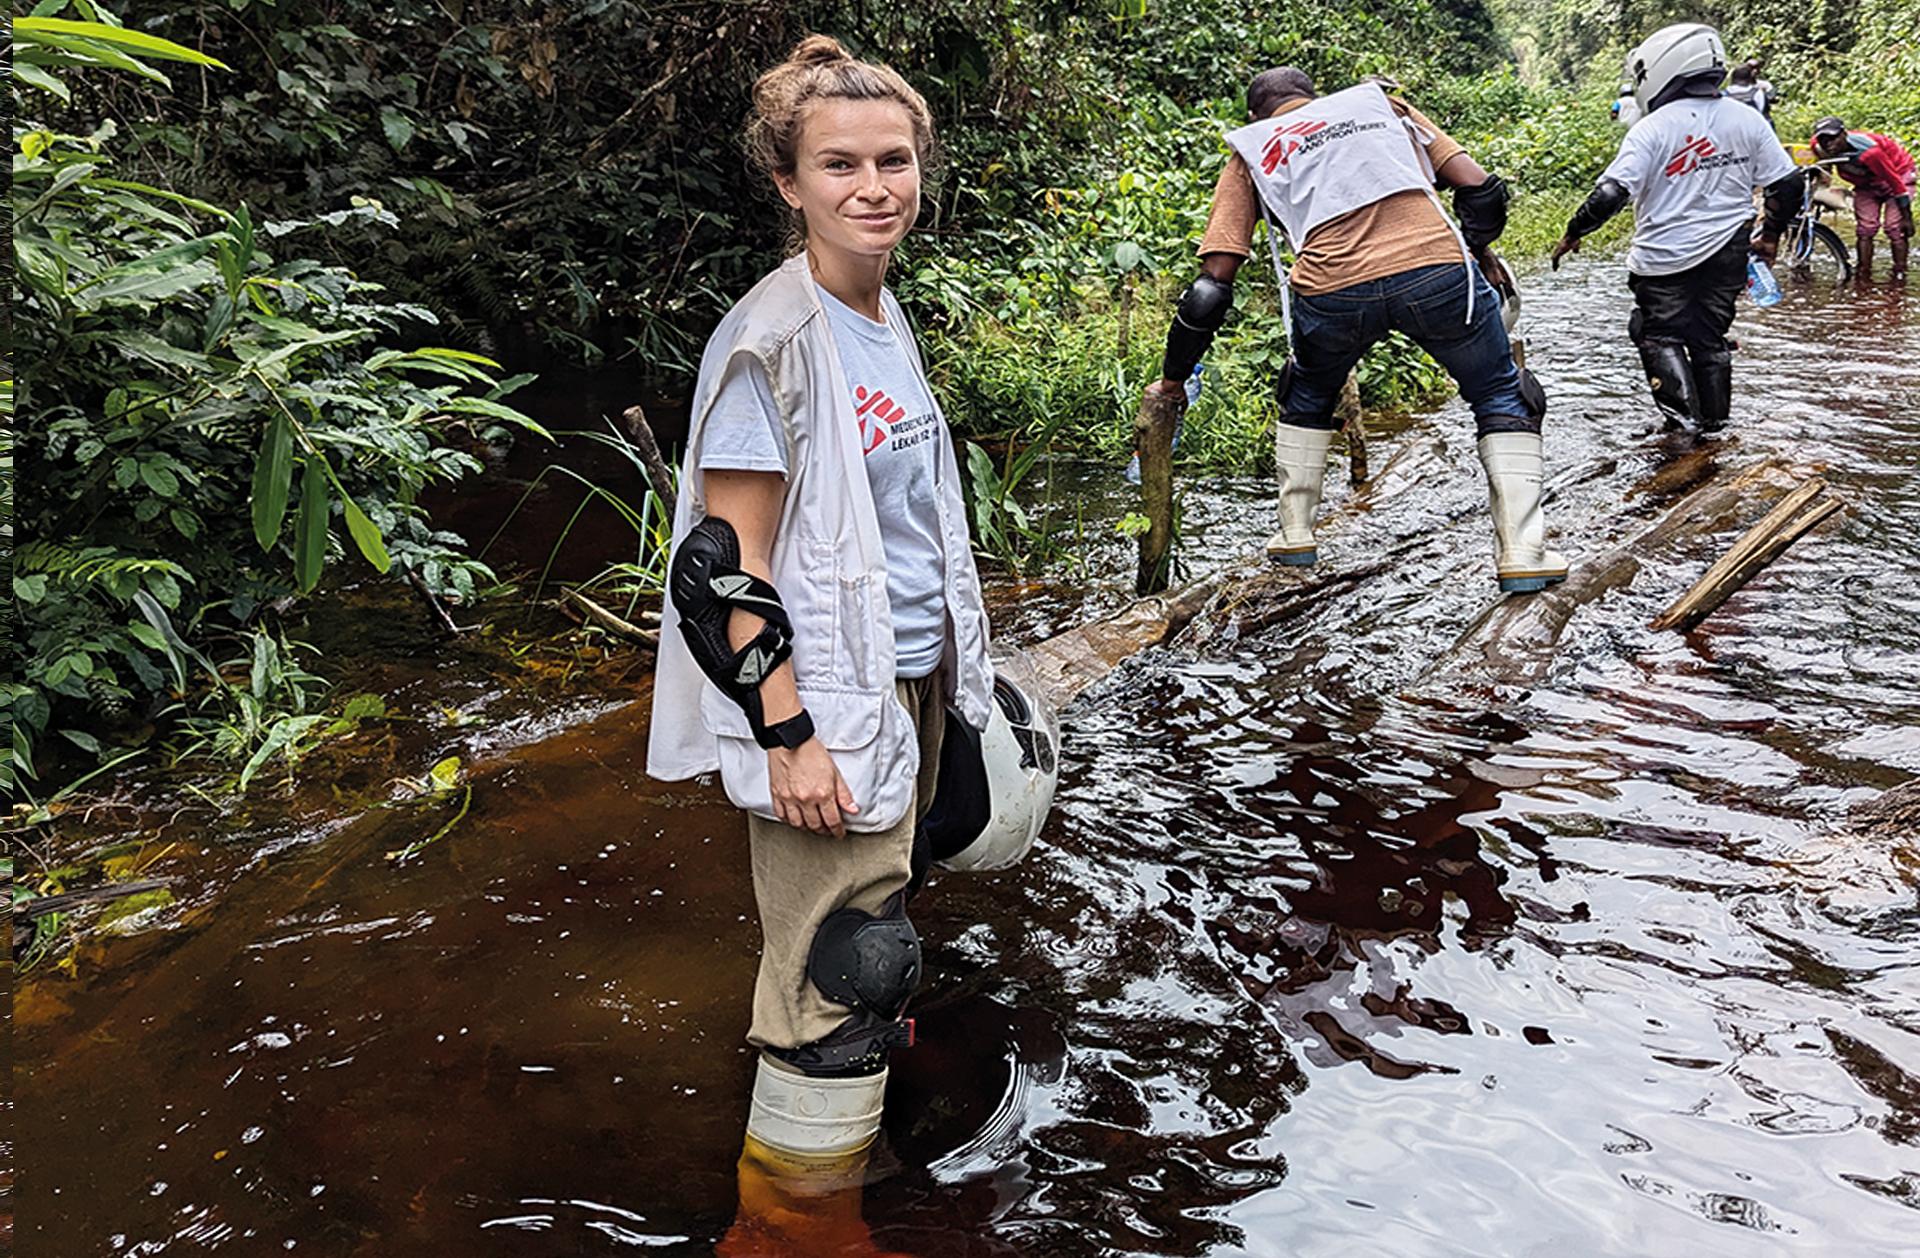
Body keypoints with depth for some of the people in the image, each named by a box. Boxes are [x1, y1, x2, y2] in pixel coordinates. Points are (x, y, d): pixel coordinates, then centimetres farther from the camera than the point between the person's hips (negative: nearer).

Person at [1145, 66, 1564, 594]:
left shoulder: (1251, 154, 26)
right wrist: (1477, 251, 37)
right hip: (1436, 268, 0)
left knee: (1307, 398, 32)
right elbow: (1479, 187, 18)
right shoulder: (1383, 105, 30)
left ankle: (1294, 536, 32)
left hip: (1332, 290, 0)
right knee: (1502, 400, 22)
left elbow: (1212, 287, 15)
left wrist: (1172, 378, 24)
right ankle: (1522, 553, 13)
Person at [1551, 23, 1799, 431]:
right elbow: (1788, 183, 3)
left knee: (1661, 335, 13)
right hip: (1727, 255, 5)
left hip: (1665, 259, -4)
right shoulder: (1748, 121, 1)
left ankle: (1683, 409, -5)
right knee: (1711, 338, 18)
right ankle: (1715, 422, 24)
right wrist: (1770, 236, 17)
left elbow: (1611, 194, -21)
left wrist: (1571, 235, -8)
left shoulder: (1653, 128, -15)